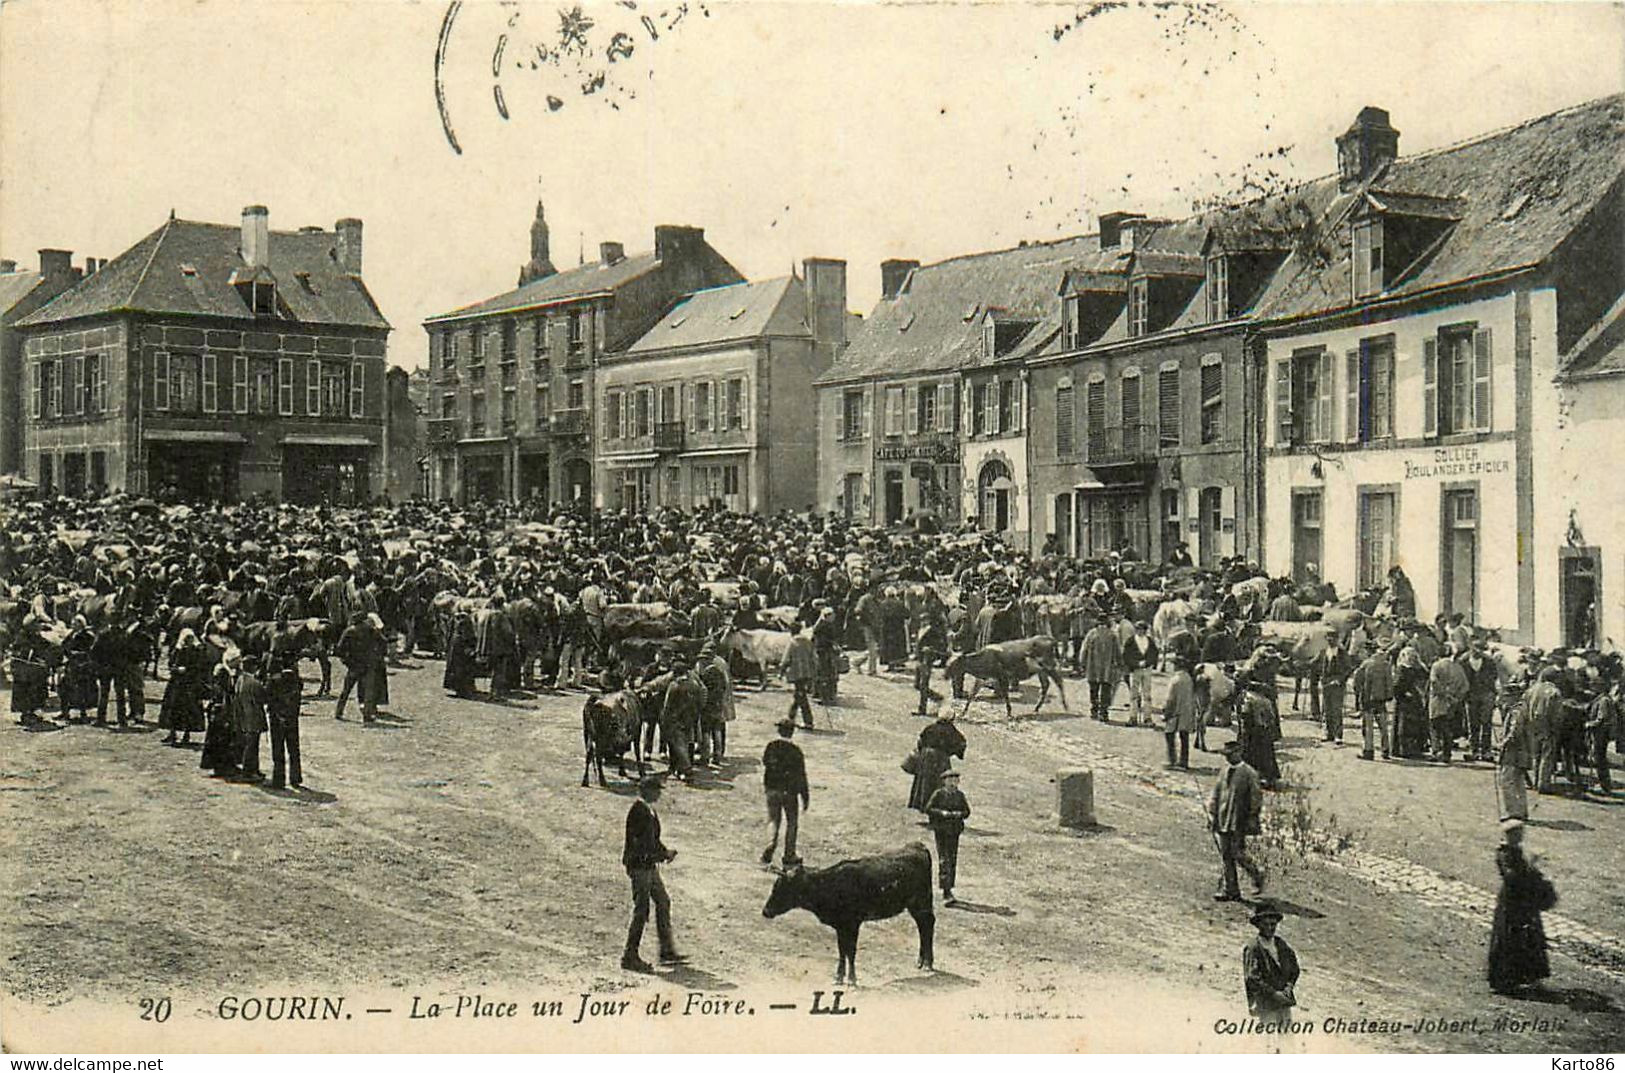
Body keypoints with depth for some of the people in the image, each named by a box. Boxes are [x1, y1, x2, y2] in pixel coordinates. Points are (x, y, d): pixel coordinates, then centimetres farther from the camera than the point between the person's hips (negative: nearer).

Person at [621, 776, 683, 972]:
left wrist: (664, 852, 5)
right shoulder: (638, 811, -18)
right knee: (641, 910, -5)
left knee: (663, 902, 13)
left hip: (649, 866, 10)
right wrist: (665, 854, -15)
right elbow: (641, 845, -22)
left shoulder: (649, 811, 13)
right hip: (639, 866, -10)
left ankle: (667, 952, 19)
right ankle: (630, 957, 3)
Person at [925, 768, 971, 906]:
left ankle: (948, 891, 18)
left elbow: (967, 811, 9)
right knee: (944, 860, -11)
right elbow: (928, 809, -6)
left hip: (955, 831, 4)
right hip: (941, 830, -4)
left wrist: (959, 814, -12)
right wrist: (942, 813, -19)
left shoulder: (960, 795, 8)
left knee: (953, 861, 7)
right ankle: (947, 892, -16)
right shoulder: (938, 794, -3)